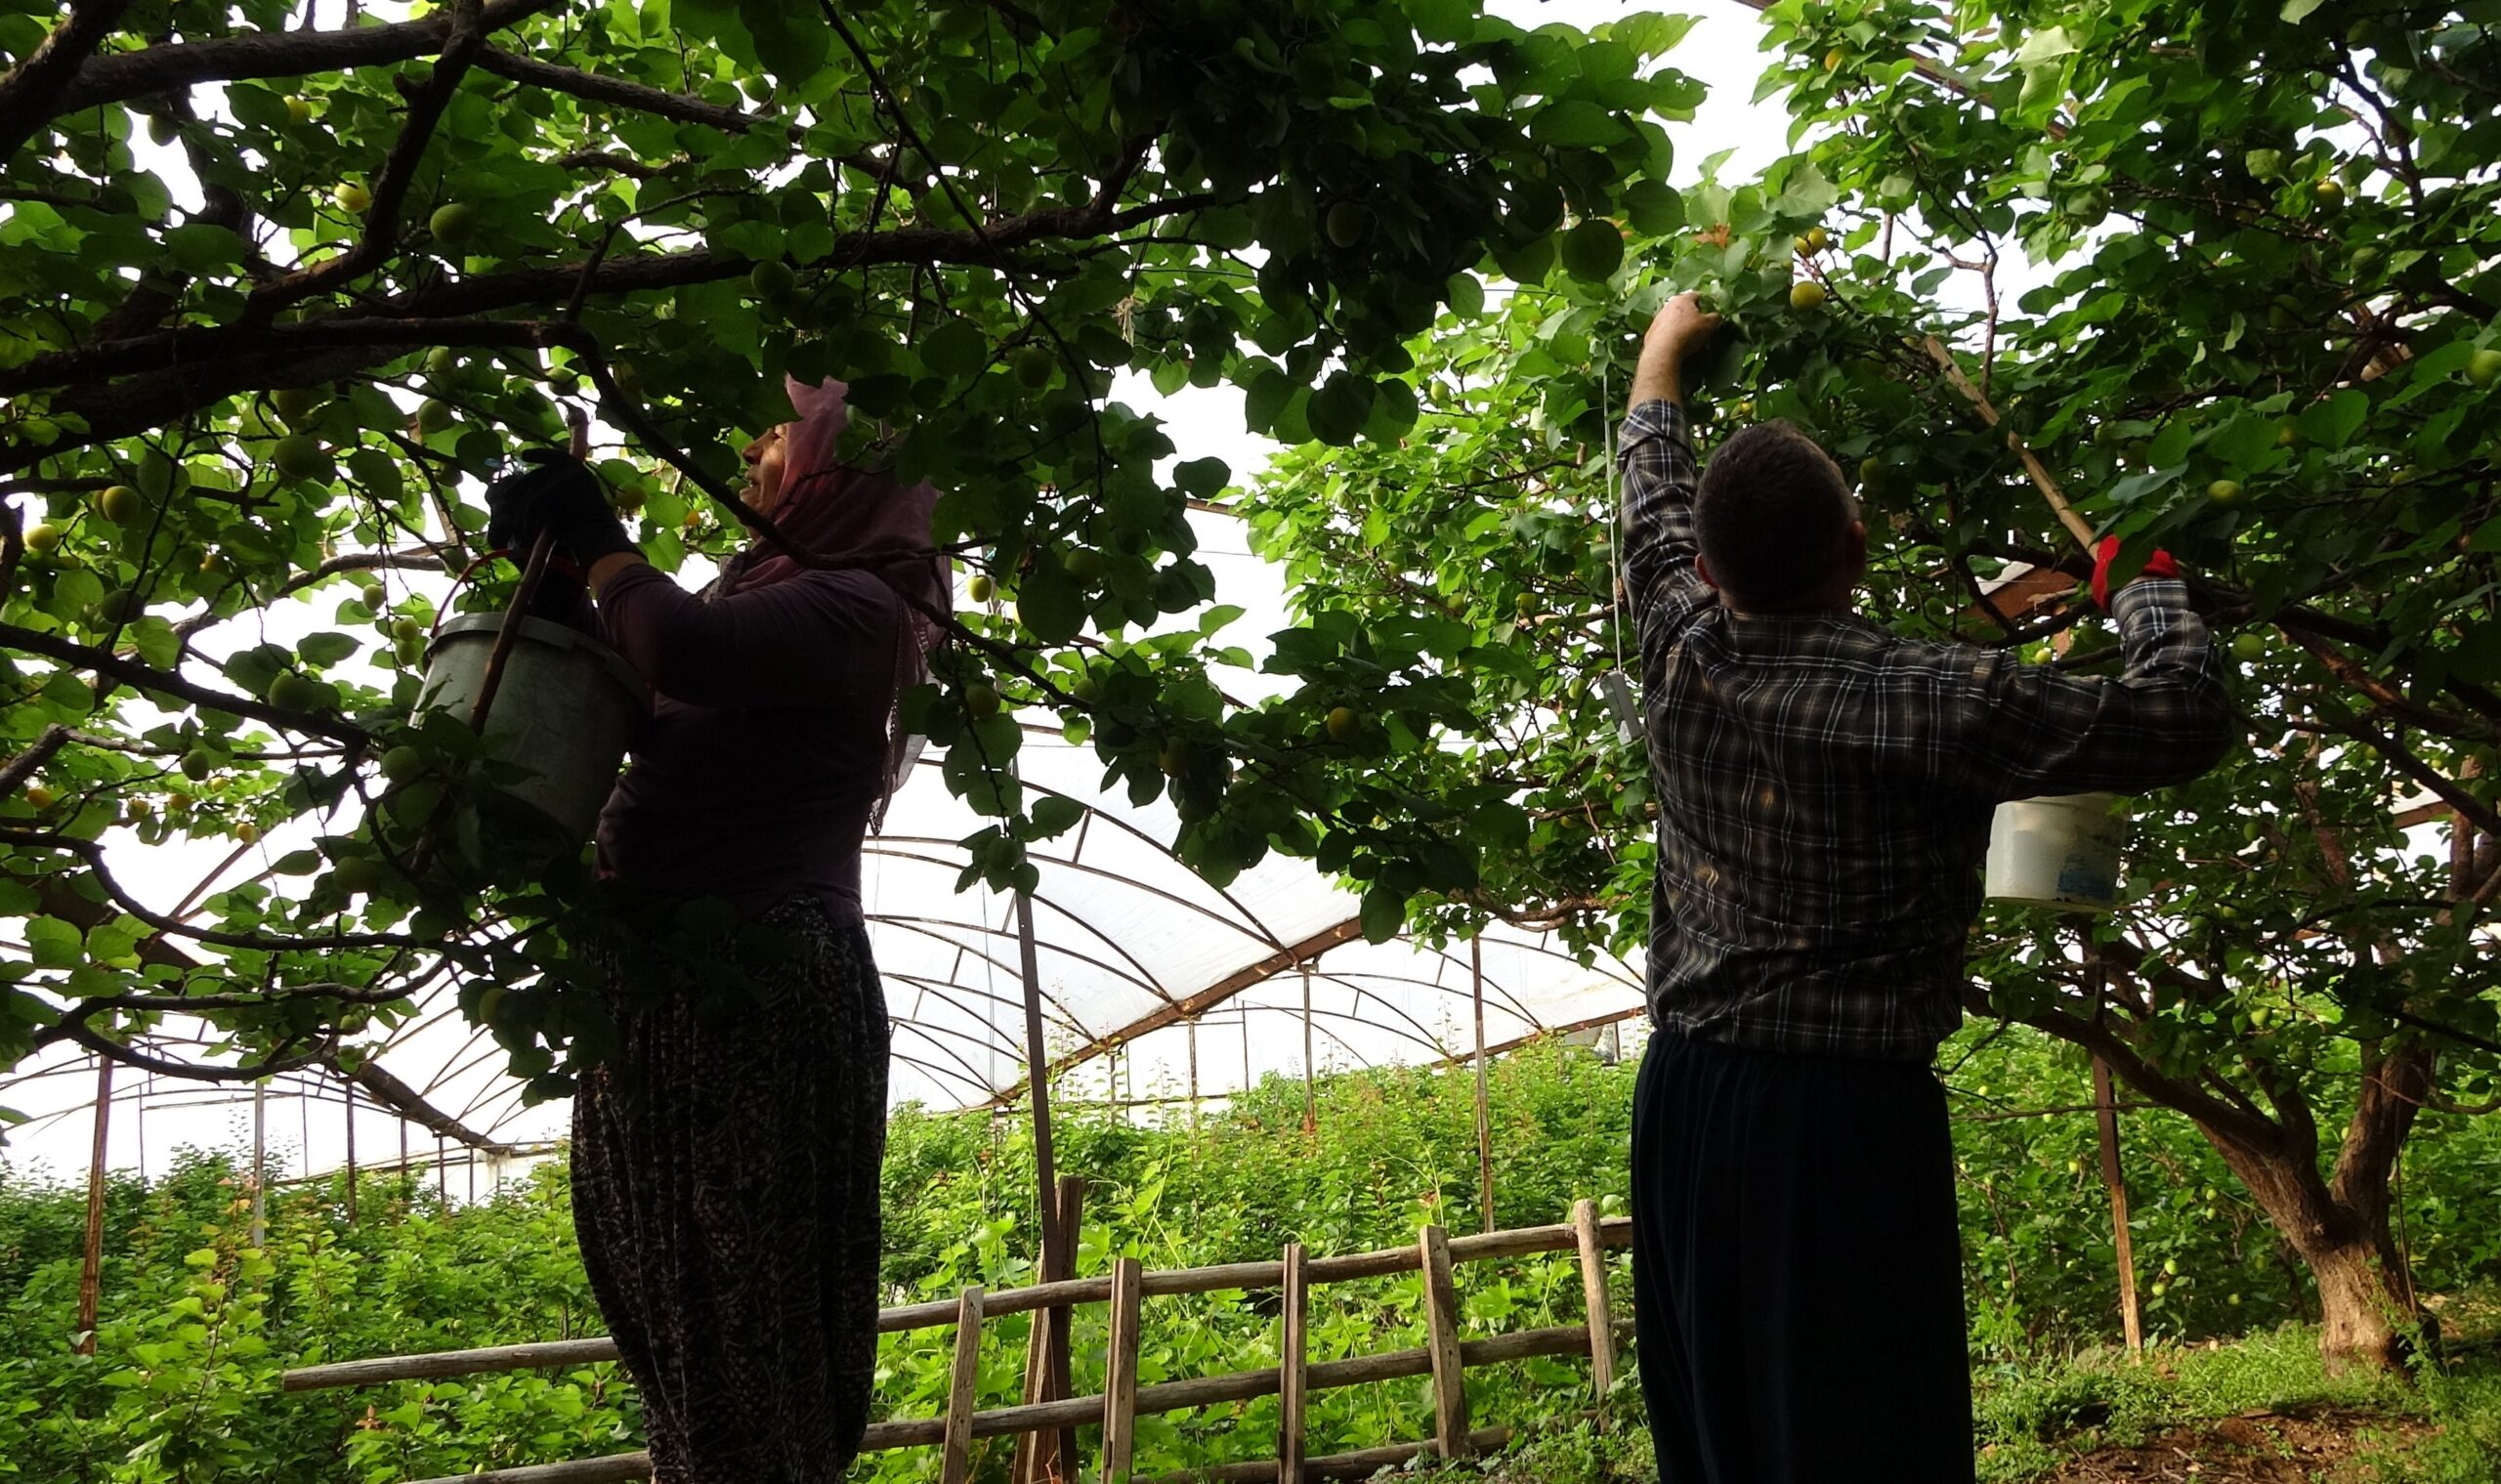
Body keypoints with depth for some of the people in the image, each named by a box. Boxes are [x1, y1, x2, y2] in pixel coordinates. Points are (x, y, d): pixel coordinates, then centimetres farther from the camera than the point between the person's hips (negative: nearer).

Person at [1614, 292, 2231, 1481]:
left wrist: (1662, 357, 38)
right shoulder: (1928, 701, -14)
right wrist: (2143, 578, 12)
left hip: (1682, 1097, 6)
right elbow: (2184, 719, -8)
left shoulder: (1683, 656, 0)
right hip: (1845, 1111, -5)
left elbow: (1651, 507, 20)